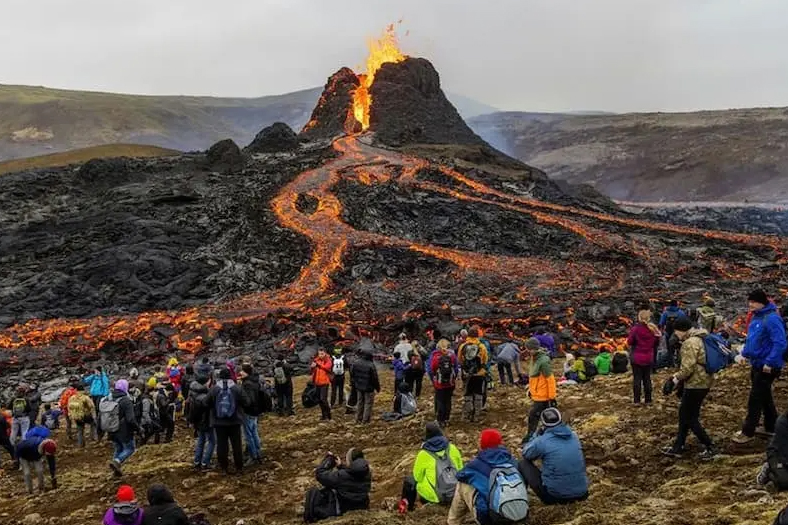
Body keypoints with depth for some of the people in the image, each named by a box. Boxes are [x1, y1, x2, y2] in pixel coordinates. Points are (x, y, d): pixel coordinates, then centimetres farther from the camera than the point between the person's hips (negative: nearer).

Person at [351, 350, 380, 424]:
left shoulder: (356, 363, -2)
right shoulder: (371, 365, -22)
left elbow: (352, 375, 8)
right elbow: (375, 378, -16)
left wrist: (354, 385, 20)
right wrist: (378, 388, -3)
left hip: (359, 387, 6)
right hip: (368, 388, -6)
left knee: (360, 402, 19)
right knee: (368, 403, 5)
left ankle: (358, 418, 24)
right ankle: (365, 420, 7)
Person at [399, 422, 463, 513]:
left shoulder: (423, 455, -7)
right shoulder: (452, 449, 3)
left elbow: (417, 477, 3)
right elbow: (460, 470, 10)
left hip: (435, 497, -3)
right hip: (456, 495, 3)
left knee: (409, 480, 18)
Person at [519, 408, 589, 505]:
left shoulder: (541, 441, -10)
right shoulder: (574, 436, 7)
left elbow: (525, 454, 10)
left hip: (554, 495, -4)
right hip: (581, 494, 4)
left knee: (524, 464, 12)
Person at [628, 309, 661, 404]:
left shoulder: (636, 329, -17)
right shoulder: (653, 329, -4)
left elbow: (629, 342, -11)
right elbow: (656, 344, 5)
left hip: (637, 358, -3)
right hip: (649, 358, 3)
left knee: (637, 378, 5)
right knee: (647, 378, 14)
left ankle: (636, 400, 6)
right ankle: (648, 400, 18)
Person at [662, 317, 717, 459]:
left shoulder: (690, 343, -20)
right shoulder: (700, 338, 12)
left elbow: (688, 367, -25)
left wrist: (677, 378, -9)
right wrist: (679, 376, 15)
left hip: (695, 384, -10)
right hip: (703, 382, 10)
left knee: (690, 418, 1)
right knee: (684, 414, 17)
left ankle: (710, 448, 7)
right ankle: (678, 447, 24)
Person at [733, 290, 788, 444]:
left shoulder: (772, 319, -21)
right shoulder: (756, 317, 9)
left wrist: (770, 363, -28)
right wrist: (745, 353, 15)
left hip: (766, 367, -10)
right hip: (757, 364, 10)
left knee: (755, 399, -3)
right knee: (765, 397, 19)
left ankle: (748, 432, 4)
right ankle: (770, 427, 32)